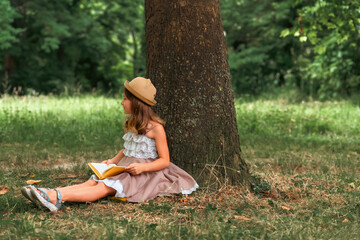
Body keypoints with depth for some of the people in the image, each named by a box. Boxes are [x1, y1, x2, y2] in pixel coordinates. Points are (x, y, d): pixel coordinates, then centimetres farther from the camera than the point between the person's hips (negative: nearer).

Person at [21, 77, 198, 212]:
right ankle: (49, 193, -42)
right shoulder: (130, 124, 15)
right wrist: (113, 161, 6)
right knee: (92, 182, -18)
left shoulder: (155, 127, -10)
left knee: (104, 188, -29)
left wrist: (142, 167, -25)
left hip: (144, 172, -8)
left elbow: (164, 160, -10)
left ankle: (56, 198, -53)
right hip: (124, 167, 8)